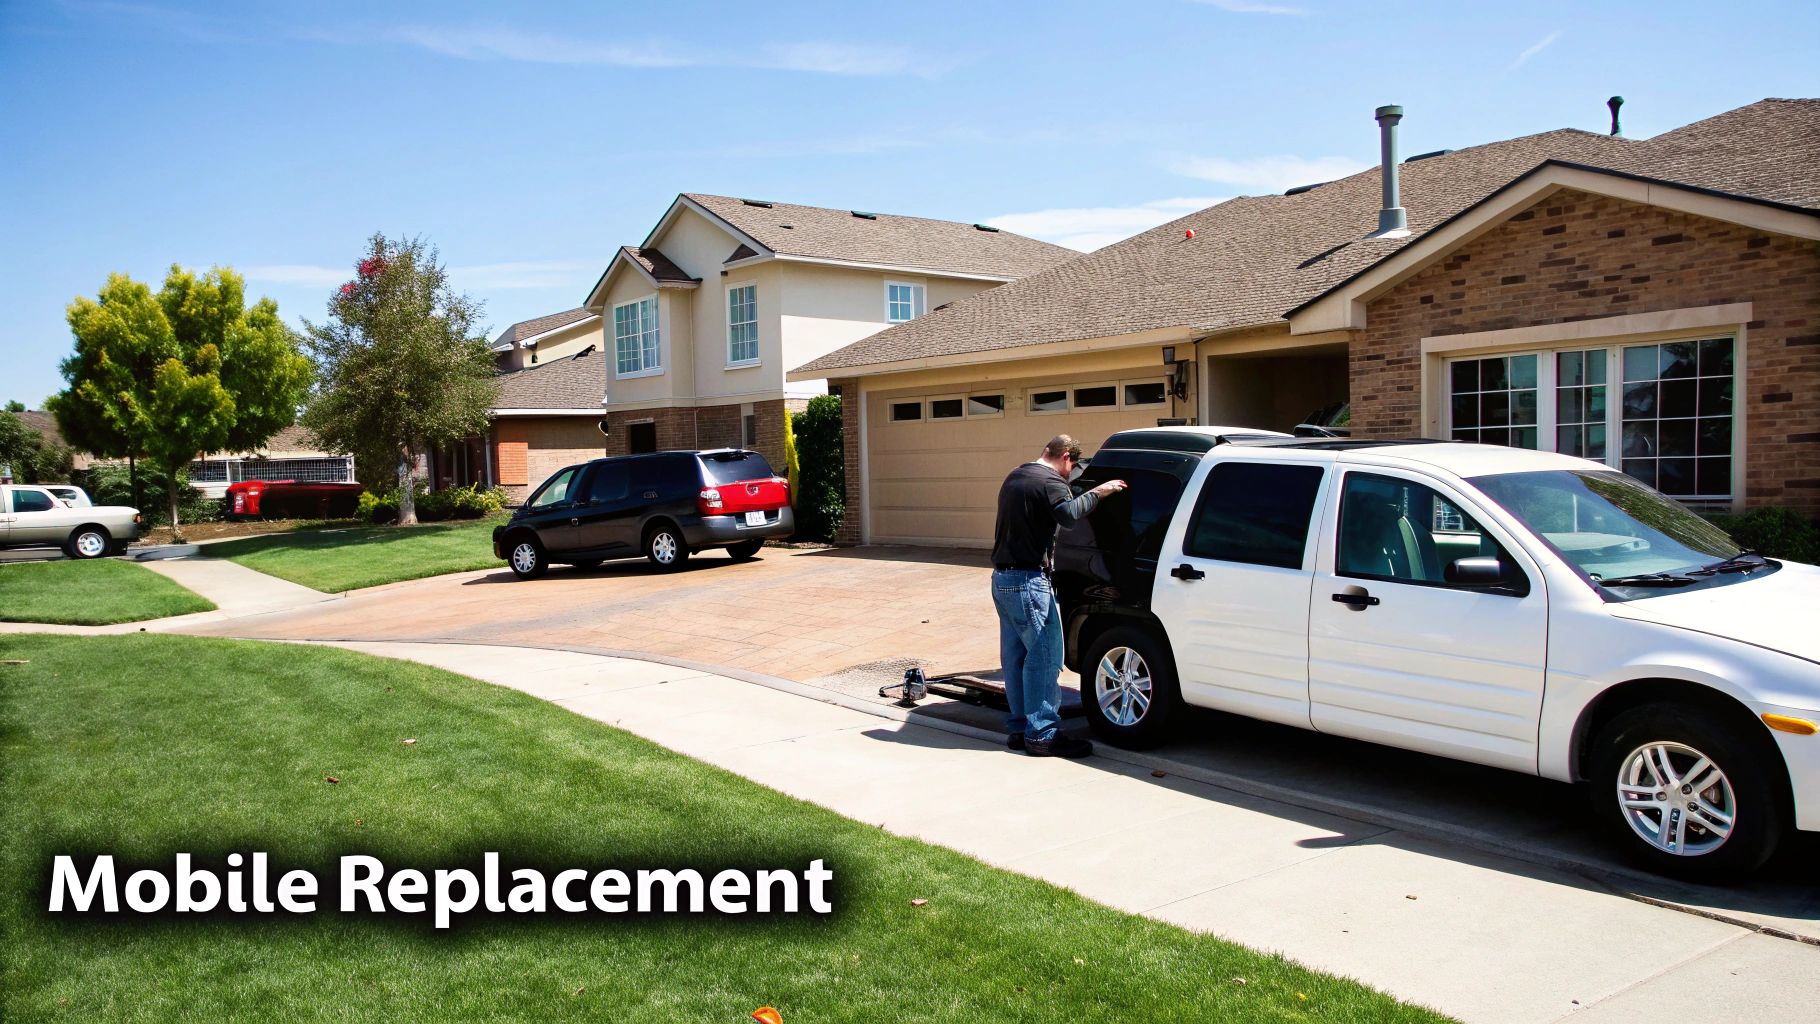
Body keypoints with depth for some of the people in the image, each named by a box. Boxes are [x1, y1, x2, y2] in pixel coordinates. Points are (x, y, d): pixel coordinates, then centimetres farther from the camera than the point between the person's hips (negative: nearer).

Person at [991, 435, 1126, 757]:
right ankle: (1042, 734, -6)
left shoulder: (1014, 477, 18)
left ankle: (1018, 728, 17)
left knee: (1015, 656, 12)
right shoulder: (1049, 481, -11)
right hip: (1028, 581, -10)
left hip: (1002, 577, 10)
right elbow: (1068, 513, -31)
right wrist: (1097, 492, -21)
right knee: (1044, 657, -7)